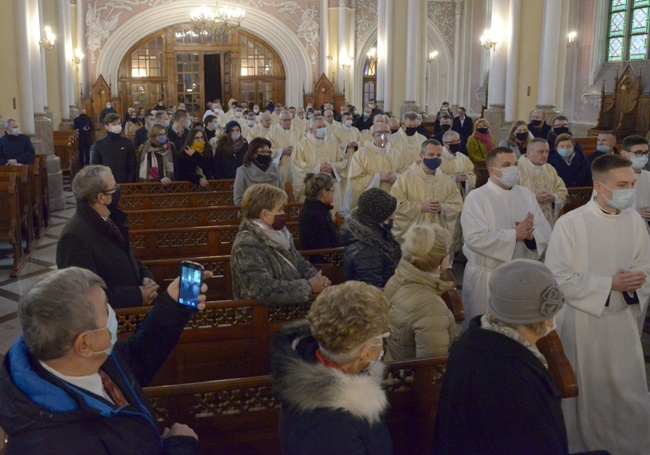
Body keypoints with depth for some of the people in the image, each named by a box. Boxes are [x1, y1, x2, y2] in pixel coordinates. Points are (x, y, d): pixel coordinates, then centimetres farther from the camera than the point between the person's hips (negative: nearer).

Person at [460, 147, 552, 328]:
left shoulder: (527, 195, 7)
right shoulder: (476, 198, -9)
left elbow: (546, 231, 2)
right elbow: (474, 238, -21)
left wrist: (530, 235, -20)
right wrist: (514, 235, -21)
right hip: (485, 277, -4)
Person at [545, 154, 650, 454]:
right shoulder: (570, 223, -16)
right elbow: (559, 278, -17)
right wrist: (610, 284, -19)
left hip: (623, 318, 4)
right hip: (582, 320, -4)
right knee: (586, 391, 11)